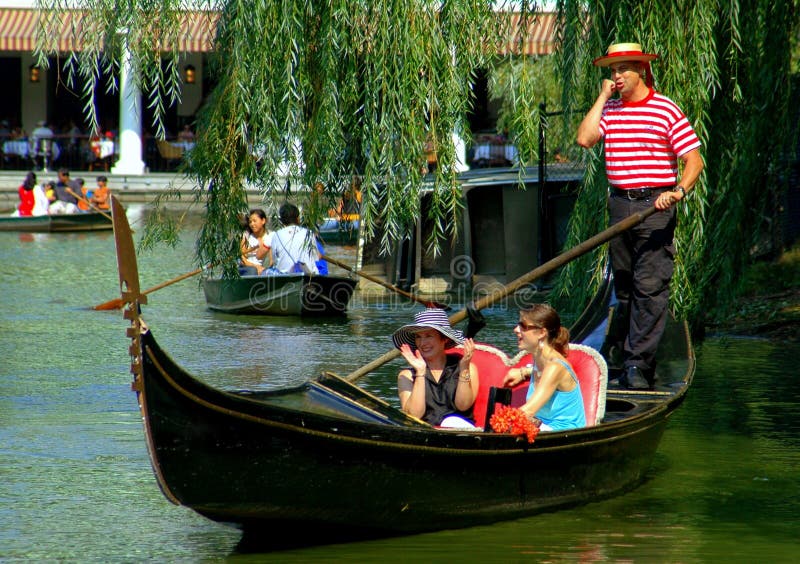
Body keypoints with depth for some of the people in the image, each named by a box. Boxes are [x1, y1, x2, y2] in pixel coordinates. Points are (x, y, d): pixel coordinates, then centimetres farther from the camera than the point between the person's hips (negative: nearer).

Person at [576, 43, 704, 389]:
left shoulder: (666, 110, -4)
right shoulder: (609, 110, 10)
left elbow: (694, 160, -5)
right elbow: (585, 139, -7)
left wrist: (678, 192, -22)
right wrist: (603, 97, 0)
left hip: (655, 205, -5)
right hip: (620, 204, 5)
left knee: (650, 287, -8)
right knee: (624, 286, 12)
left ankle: (638, 365, -9)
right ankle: (620, 346, 23)